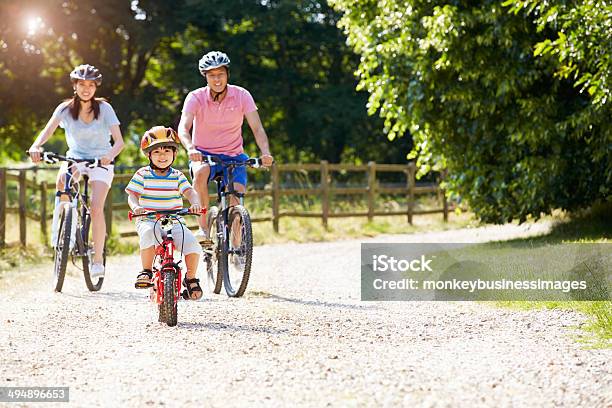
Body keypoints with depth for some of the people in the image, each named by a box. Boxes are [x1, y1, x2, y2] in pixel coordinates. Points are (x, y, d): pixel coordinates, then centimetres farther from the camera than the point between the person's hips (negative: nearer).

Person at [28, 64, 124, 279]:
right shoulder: (66, 108, -5)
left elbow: (119, 141, -17)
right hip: (75, 158, 2)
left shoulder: (104, 108, -10)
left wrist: (110, 154, -40)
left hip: (100, 161, -2)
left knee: (96, 207, -21)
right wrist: (36, 146, -41)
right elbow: (48, 130, -20)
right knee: (62, 178, -34)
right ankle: (58, 221, -14)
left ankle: (98, 260, -14)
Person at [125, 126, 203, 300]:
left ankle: (191, 278, 4)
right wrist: (136, 207, -24)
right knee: (148, 234, -38)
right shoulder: (142, 175, 3)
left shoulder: (177, 176, 7)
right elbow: (132, 195, -1)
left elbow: (190, 192, -5)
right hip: (148, 220, -2)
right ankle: (146, 271, -19)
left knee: (192, 244, -22)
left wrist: (195, 203, -28)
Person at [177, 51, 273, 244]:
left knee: (235, 201, -19)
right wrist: (191, 149, -46)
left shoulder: (241, 96, -8)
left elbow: (257, 128, -14)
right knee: (201, 172, -36)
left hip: (233, 155, 1)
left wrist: (265, 153, -33)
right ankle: (203, 227, -29)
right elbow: (183, 127, -24)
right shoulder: (196, 97, -10)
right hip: (203, 154, -1)